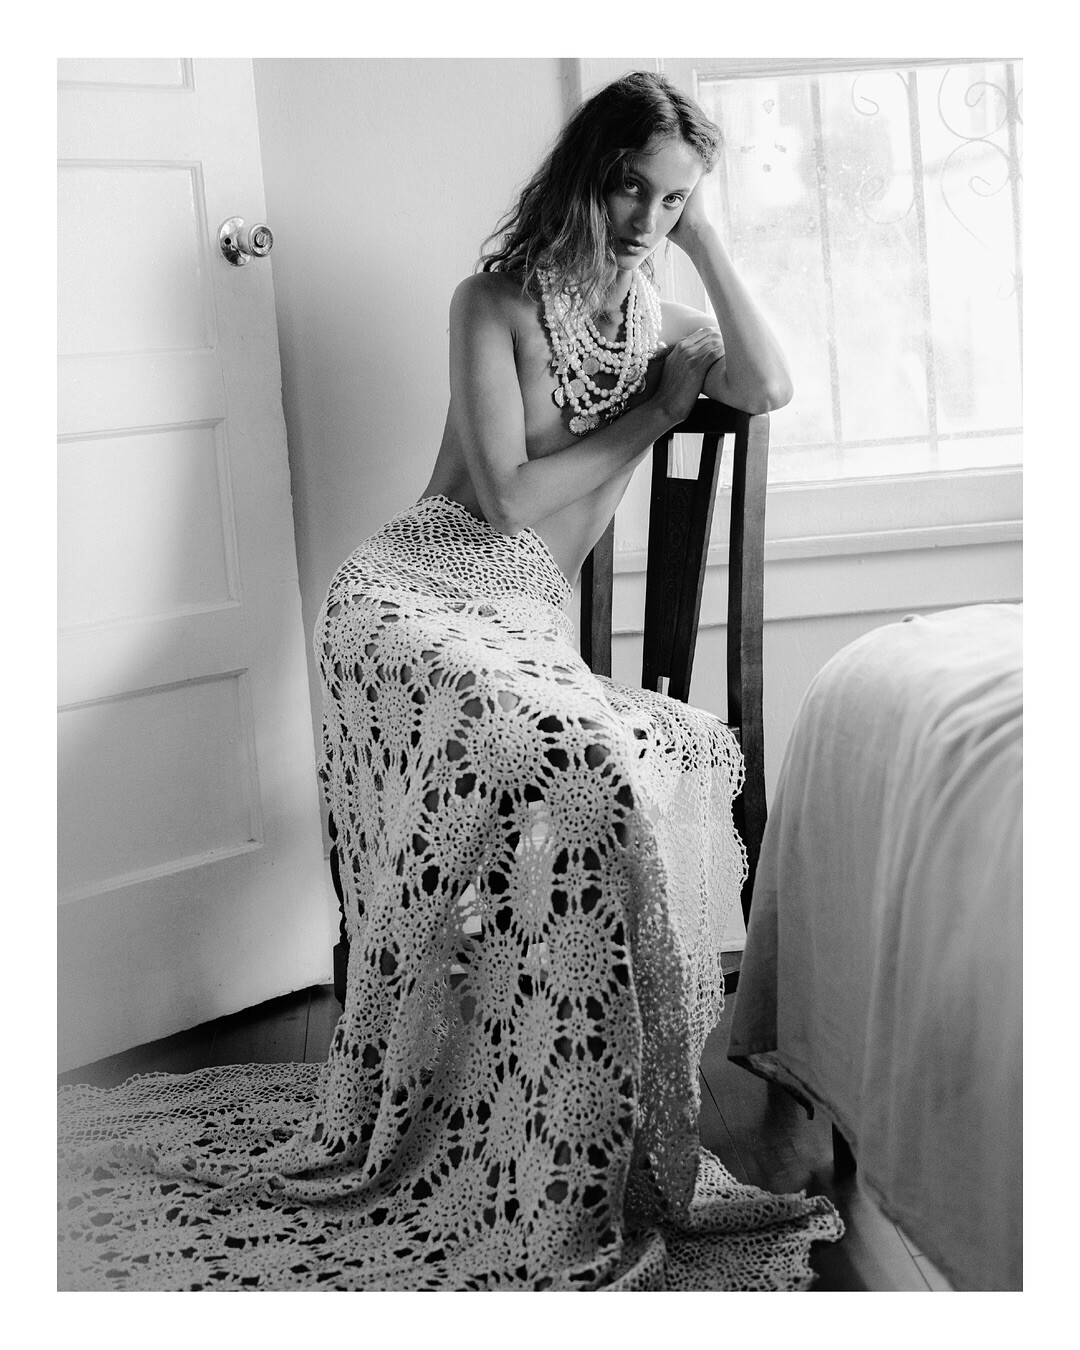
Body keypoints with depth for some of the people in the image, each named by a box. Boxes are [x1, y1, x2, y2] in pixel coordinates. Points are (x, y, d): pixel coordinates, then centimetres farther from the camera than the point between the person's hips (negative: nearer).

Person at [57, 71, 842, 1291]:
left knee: (682, 770, -26)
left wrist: (705, 240, 0)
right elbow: (507, 497, -8)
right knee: (584, 772, -33)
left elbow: (771, 388, -5)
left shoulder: (662, 321, 18)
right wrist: (651, 413, 0)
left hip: (531, 628, 5)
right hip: (412, 595, -5)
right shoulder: (495, 305, 4)